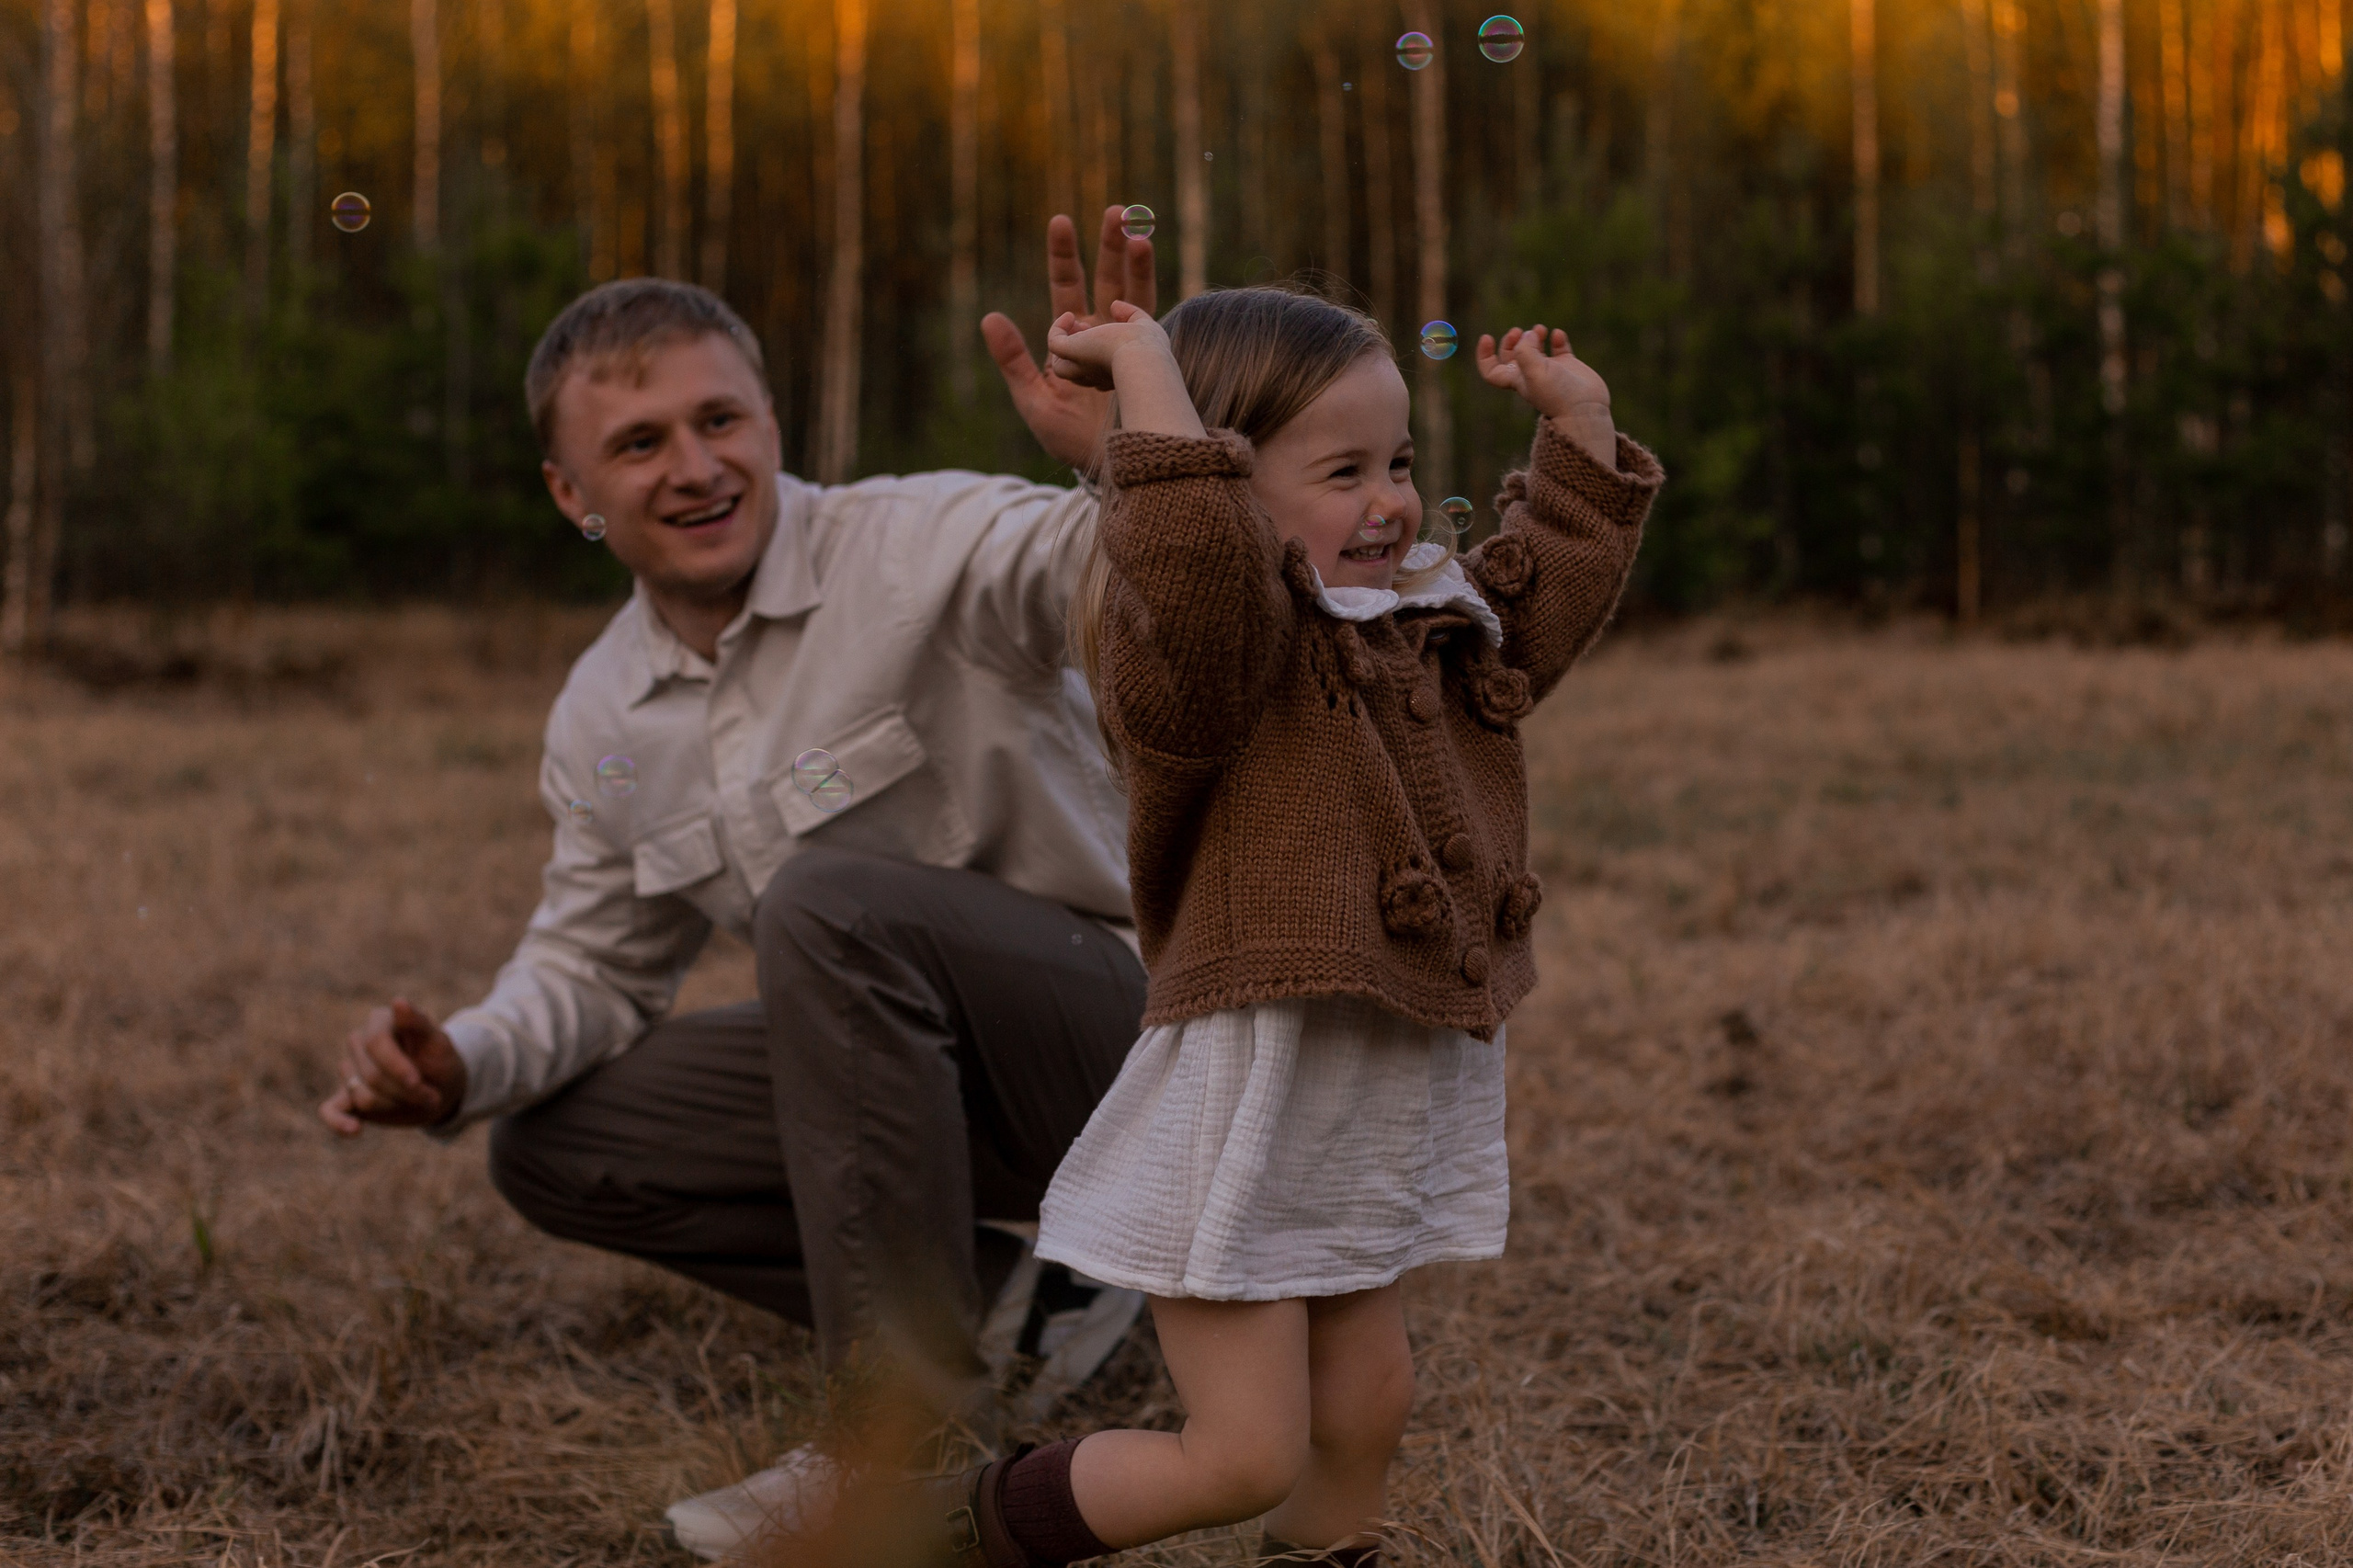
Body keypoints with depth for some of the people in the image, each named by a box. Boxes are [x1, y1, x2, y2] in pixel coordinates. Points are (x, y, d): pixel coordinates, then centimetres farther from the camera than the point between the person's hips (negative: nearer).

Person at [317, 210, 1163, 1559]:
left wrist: (1135, 460, -57)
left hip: (1122, 1020, -7)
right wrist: (461, 1066, -6)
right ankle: (993, 1286, 3)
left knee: (834, 897, -33)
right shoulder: (602, 719, 5)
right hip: (928, 1068, 8)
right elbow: (593, 967, 15)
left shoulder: (926, 548, -17)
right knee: (553, 1146, 3)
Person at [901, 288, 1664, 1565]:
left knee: (1362, 1410, 17)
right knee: (1245, 1457, -4)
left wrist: (1574, 414, 14)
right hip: (1250, 1105, -9)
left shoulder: (1435, 637, 11)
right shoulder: (1203, 646, -17)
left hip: (1387, 1111, 9)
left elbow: (1564, 567, 24)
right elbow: (1193, 546, -39)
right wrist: (1144, 360, -32)